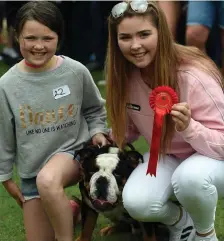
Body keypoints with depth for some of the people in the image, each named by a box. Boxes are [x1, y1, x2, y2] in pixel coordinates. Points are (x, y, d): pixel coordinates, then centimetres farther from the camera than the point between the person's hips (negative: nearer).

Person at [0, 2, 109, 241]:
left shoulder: (76, 71, -11)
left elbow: (95, 109, 10)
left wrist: (97, 131, -7)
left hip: (73, 150, -2)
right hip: (31, 169, 3)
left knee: (47, 181, -38)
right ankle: (66, 209, 36)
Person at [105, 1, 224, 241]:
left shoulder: (194, 76, -28)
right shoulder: (126, 75, -10)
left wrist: (189, 127, -44)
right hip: (166, 158, 5)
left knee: (189, 178, -40)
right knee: (136, 203, -27)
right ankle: (179, 220, 7)